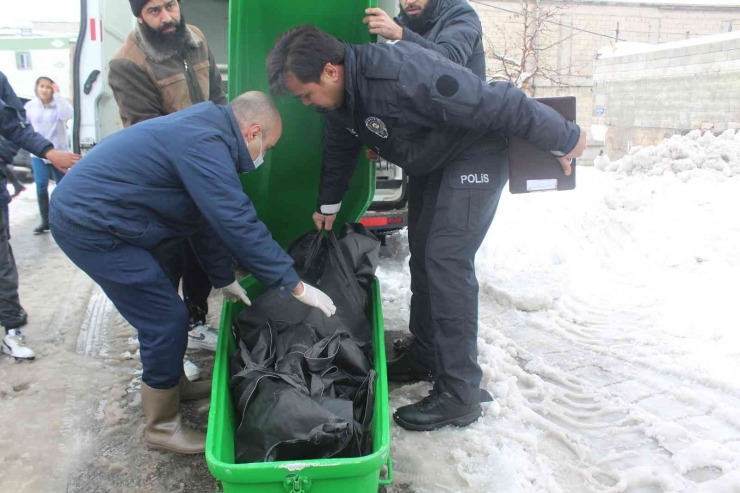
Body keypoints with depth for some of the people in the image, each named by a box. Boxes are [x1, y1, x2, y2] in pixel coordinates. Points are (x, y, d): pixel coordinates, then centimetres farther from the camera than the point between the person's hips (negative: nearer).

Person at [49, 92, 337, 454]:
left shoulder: (202, 131, 11)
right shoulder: (206, 145, -22)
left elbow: (208, 218, 17)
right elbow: (239, 224, -26)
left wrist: (224, 278, 22)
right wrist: (295, 286, -19)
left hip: (82, 210, 10)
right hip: (89, 225, -10)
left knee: (162, 307, 19)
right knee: (166, 319, -5)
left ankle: (173, 384, 38)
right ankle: (162, 427, 11)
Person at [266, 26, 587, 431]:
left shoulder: (402, 75, -34)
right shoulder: (339, 96, -4)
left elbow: (497, 103, -29)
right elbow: (339, 149, 17)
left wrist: (562, 139, -19)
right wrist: (328, 205, 28)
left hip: (477, 158, -9)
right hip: (439, 168, 9)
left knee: (447, 261, -17)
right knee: (424, 257, 11)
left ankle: (459, 395, -12)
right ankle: (426, 357, 27)